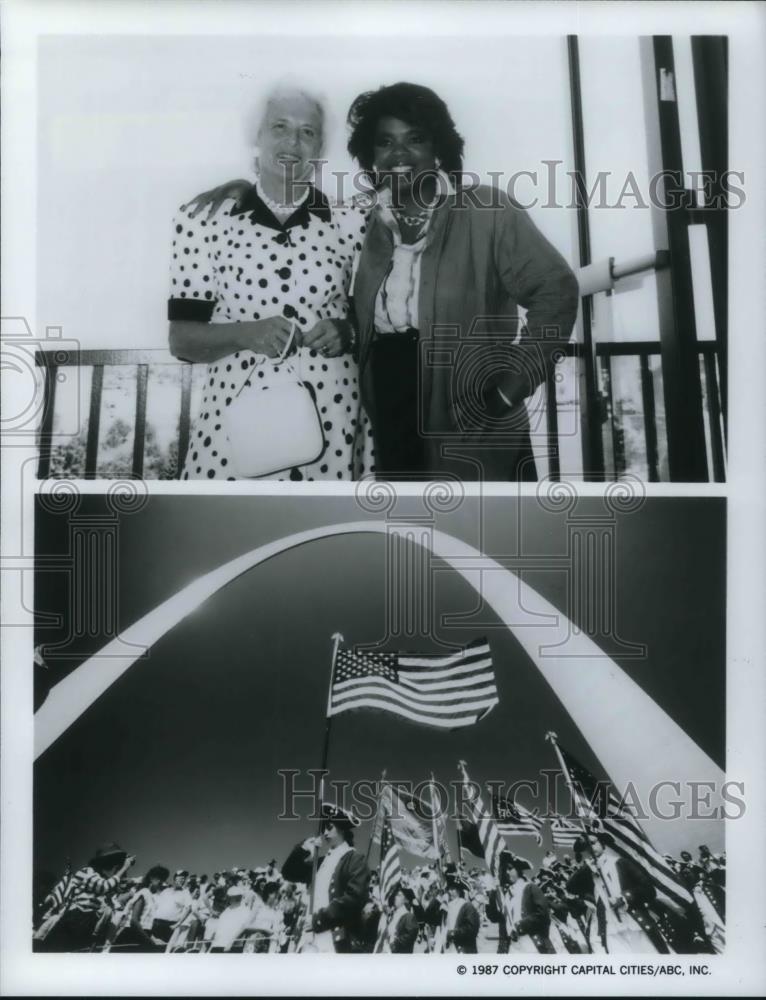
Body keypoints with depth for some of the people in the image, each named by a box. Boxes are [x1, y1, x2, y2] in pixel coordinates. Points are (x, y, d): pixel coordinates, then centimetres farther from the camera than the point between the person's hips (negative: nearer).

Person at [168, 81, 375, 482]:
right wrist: (247, 333, -18)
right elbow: (182, 340, 0)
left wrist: (346, 332, -10)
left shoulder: (350, 223, 2)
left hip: (331, 425, 1)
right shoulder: (203, 220, -1)